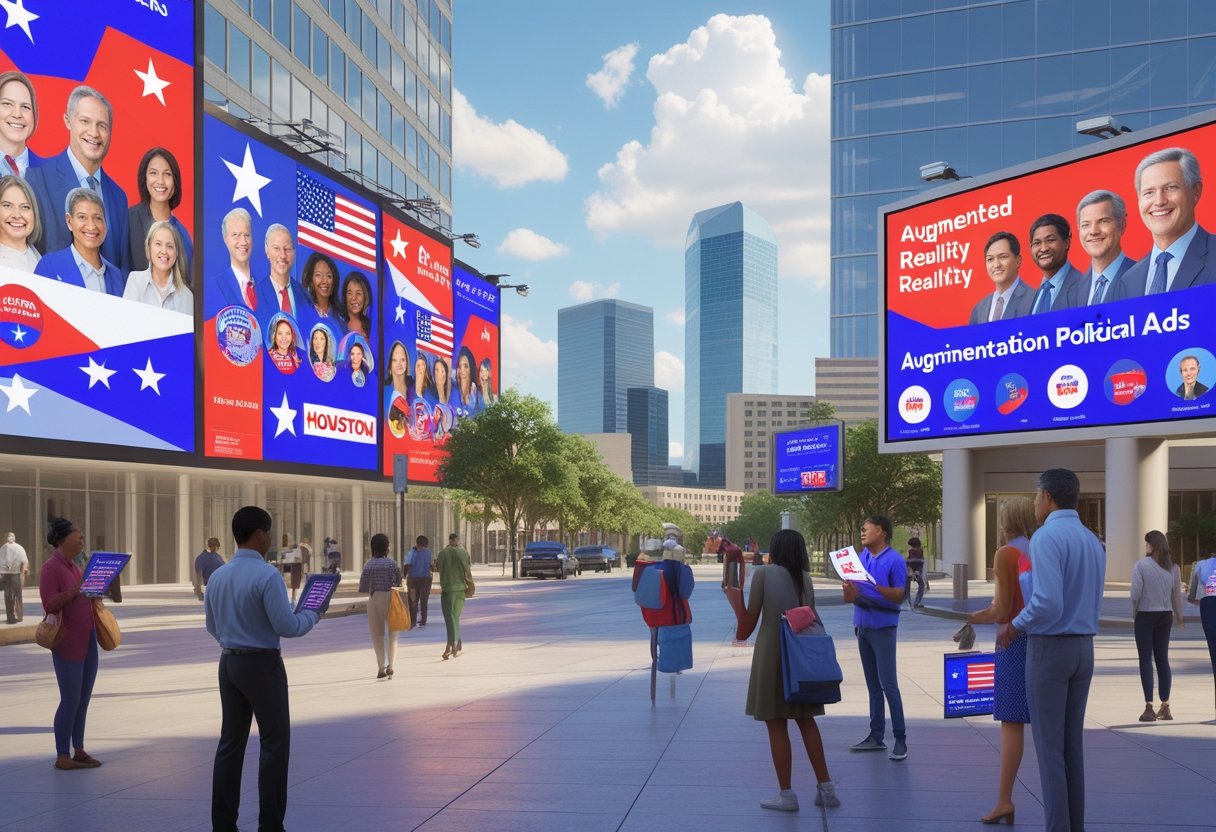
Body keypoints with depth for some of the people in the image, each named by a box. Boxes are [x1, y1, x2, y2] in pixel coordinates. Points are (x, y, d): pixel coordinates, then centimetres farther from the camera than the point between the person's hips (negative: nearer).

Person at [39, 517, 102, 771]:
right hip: (68, 643, -8)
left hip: (87, 641, 8)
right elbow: (50, 605, -19)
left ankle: (79, 751, 18)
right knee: (70, 700, -5)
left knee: (83, 699, 10)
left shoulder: (74, 566, 14)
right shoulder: (51, 568, -11)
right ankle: (62, 756, 2)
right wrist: (75, 590, -30)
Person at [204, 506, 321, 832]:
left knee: (231, 741, 11)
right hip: (262, 664, -7)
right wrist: (313, 614, 0)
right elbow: (286, 626, -18)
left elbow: (212, 627, 15)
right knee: (275, 742, 2)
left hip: (229, 662, 7)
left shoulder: (218, 576, 6)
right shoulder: (267, 575, -17)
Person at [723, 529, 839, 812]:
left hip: (772, 656, -5)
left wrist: (735, 597, 13)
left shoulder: (764, 573, -5)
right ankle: (826, 788, 16)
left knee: (777, 725, 4)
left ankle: (787, 795, 6)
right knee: (806, 720, 16)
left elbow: (749, 620, -5)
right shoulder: (804, 577, 8)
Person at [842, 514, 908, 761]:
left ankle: (900, 739, -4)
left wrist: (876, 587, -28)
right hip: (862, 625, 7)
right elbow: (853, 591, 13)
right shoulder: (862, 557, 10)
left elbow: (899, 596, -14)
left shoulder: (894, 560, -10)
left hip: (883, 627, -7)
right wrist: (851, 593, -9)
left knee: (888, 684, -9)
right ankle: (876, 736, 18)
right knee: (872, 684, 12)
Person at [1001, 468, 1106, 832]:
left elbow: (1048, 603, -26)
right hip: (1084, 648, 8)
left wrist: (1014, 627, -10)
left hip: (1048, 648, -8)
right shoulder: (1093, 541, 9)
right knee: (1072, 744, 14)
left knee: (1049, 747, -1)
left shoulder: (1047, 537, -17)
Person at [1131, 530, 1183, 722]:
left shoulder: (1141, 565, -12)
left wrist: (1134, 613, 0)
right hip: (1165, 616, 4)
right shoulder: (1173, 567, 1)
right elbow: (1177, 595, 3)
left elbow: (1136, 593, -15)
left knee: (1146, 661, 0)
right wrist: (1179, 617, 16)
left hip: (1145, 616, -4)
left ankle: (1149, 708, -4)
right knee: (1162, 659, 12)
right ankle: (1165, 706, 13)